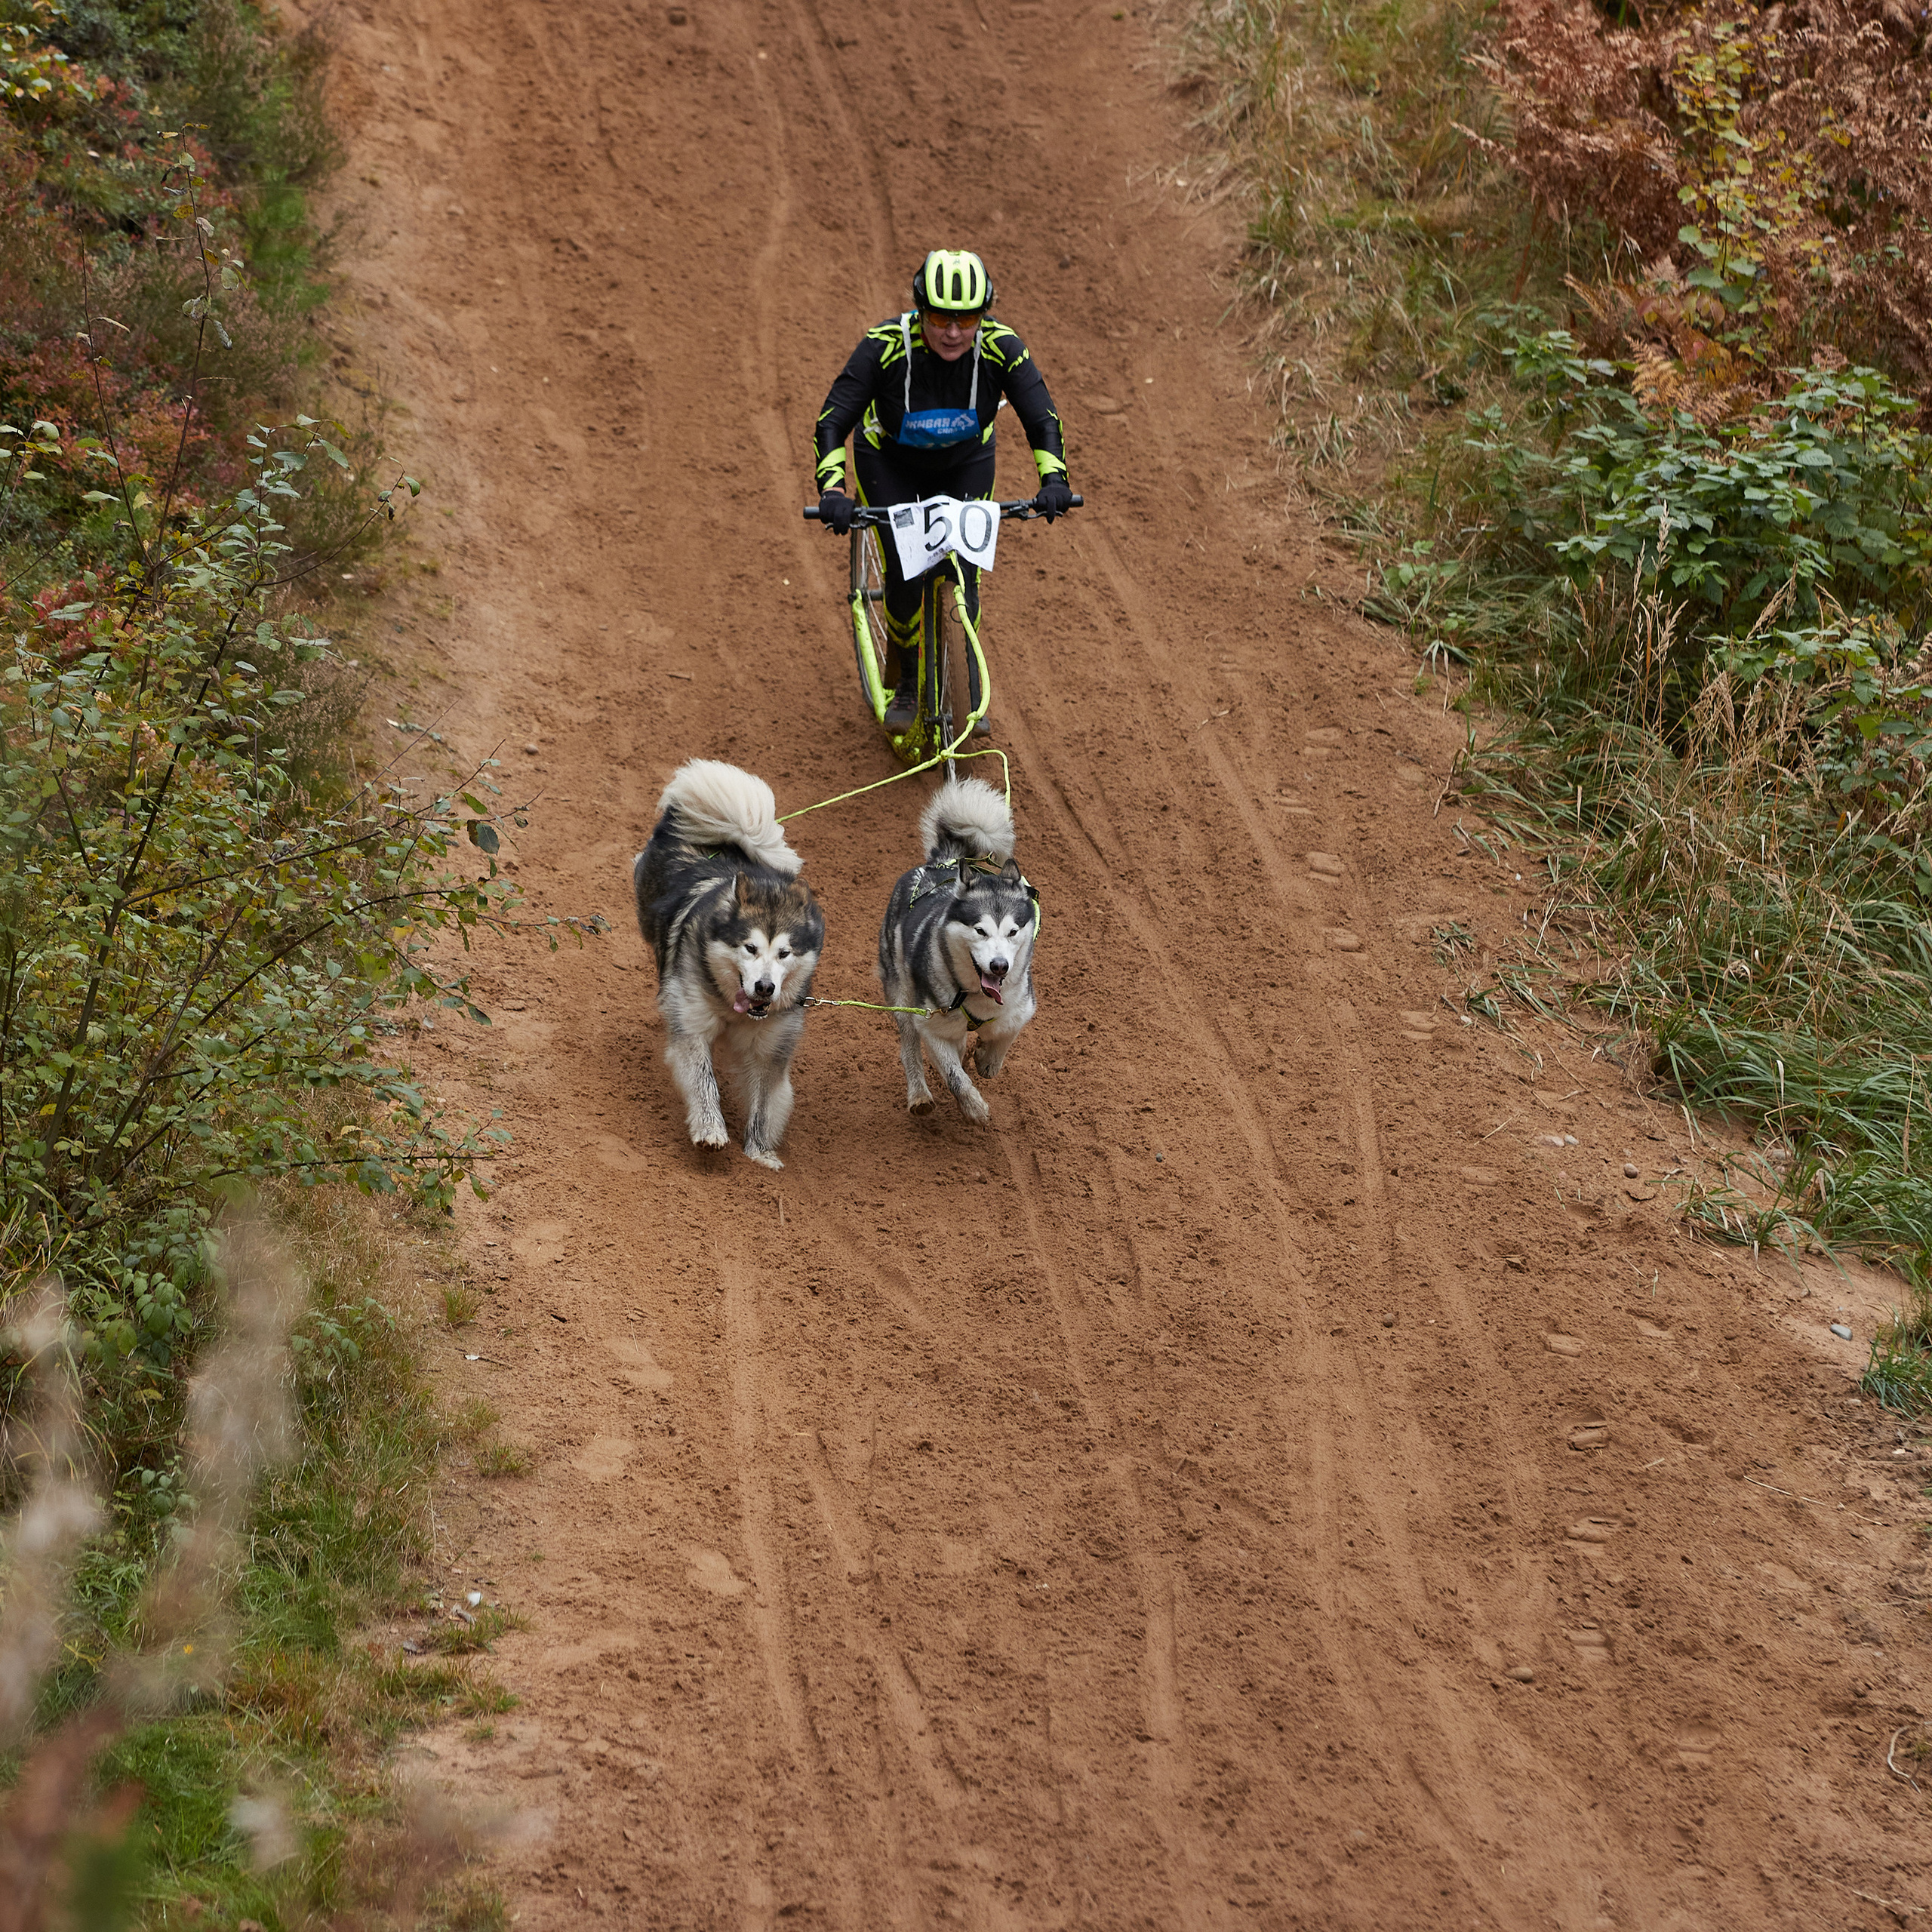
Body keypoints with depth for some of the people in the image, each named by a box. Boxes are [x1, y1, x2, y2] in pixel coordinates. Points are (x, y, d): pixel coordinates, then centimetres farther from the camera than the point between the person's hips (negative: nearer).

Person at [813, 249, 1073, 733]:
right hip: (889, 464, -1)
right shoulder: (885, 346, -34)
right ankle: (904, 683, 10)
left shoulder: (1001, 348, -29)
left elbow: (1043, 420, -23)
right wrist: (832, 489, -45)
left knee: (962, 575, -9)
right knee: (904, 576, -14)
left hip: (966, 464, 1)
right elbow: (832, 423, -31)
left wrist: (1054, 477, -41)